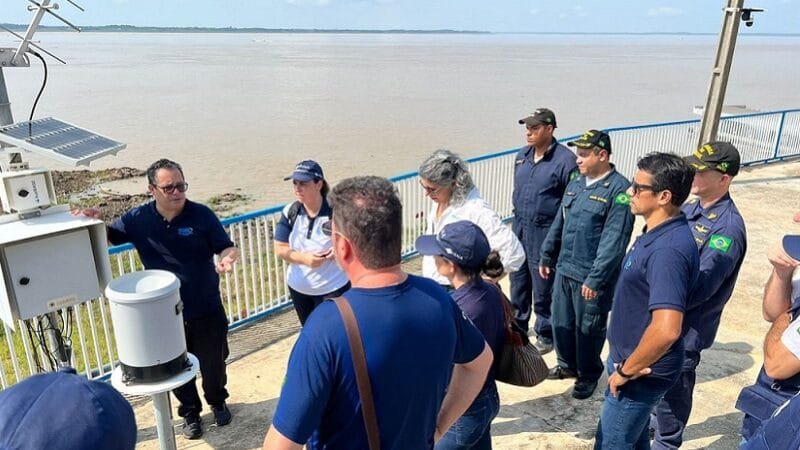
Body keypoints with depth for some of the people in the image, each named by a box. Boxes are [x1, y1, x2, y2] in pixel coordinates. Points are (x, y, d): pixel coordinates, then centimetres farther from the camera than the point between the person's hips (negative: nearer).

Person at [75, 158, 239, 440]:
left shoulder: (201, 215, -12)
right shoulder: (138, 219, -7)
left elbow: (226, 248, -8)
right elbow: (107, 238, 6)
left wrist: (227, 259, -33)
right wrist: (96, 222, -17)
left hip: (207, 311, -1)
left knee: (213, 363, 17)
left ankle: (217, 402, 46)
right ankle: (190, 412, 43)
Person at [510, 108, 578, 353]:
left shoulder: (565, 160, -15)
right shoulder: (522, 155, 6)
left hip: (545, 232, -7)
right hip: (519, 227, 7)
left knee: (543, 287, 5)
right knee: (518, 281, 19)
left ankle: (545, 335, 25)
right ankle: (517, 328, 38)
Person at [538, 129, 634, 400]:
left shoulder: (619, 190, -17)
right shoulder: (575, 184, 7)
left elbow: (614, 241, -21)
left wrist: (595, 279, -21)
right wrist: (546, 256, 17)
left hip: (591, 277, -7)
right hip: (564, 269, 7)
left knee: (589, 329, 10)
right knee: (561, 322, 19)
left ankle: (588, 376, 31)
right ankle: (567, 365, 40)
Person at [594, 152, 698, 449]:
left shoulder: (668, 250, -31)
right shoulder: (658, 233, 2)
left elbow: (666, 330, -39)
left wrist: (626, 371, -23)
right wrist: (625, 362, 15)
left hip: (642, 372, -9)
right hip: (629, 358, 9)